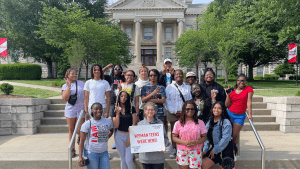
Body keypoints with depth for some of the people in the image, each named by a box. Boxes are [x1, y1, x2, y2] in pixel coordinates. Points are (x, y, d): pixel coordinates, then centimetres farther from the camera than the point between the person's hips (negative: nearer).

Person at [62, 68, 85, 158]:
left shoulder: (82, 83, 6)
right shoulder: (65, 86, 4)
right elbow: (65, 98, -10)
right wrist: (69, 87, -13)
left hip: (81, 110, -1)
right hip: (70, 110, 1)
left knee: (78, 130, -7)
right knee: (71, 130, 7)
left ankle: (80, 136, 29)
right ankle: (72, 149, 19)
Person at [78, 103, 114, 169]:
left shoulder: (108, 121, 1)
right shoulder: (87, 124, -10)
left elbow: (111, 131, 23)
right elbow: (82, 141, -8)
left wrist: (106, 138, 7)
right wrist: (80, 157, -11)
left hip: (104, 152, 4)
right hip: (91, 152, -4)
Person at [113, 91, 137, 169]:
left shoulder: (131, 109, 1)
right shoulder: (115, 111, 5)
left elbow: (134, 124, -2)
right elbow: (116, 126, -5)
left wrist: (130, 138, -6)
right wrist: (117, 113, -11)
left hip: (130, 136, -2)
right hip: (119, 137, 2)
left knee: (129, 160, -8)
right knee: (123, 160, 8)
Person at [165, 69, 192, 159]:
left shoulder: (188, 87, 11)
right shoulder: (169, 87, 6)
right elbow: (167, 101, 0)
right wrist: (174, 111, -9)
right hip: (173, 113, 0)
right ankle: (174, 149, 14)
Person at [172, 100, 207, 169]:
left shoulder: (200, 123, 2)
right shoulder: (178, 123, 1)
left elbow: (204, 137, 4)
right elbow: (174, 137, 1)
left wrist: (196, 142, -16)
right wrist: (184, 142, -15)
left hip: (195, 152, 0)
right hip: (182, 152, 0)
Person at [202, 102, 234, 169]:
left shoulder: (226, 122, -12)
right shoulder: (209, 122, 8)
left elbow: (225, 139, -17)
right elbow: (207, 138, 8)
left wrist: (215, 150, -13)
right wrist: (205, 150, -2)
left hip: (225, 151, -5)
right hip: (214, 149, 5)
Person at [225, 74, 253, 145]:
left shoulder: (249, 89, 2)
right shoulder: (232, 91, 8)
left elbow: (249, 102, -8)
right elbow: (227, 105, 4)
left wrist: (250, 114, -17)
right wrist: (228, 94, -4)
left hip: (240, 116, -2)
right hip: (229, 114, 2)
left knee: (234, 136, -6)